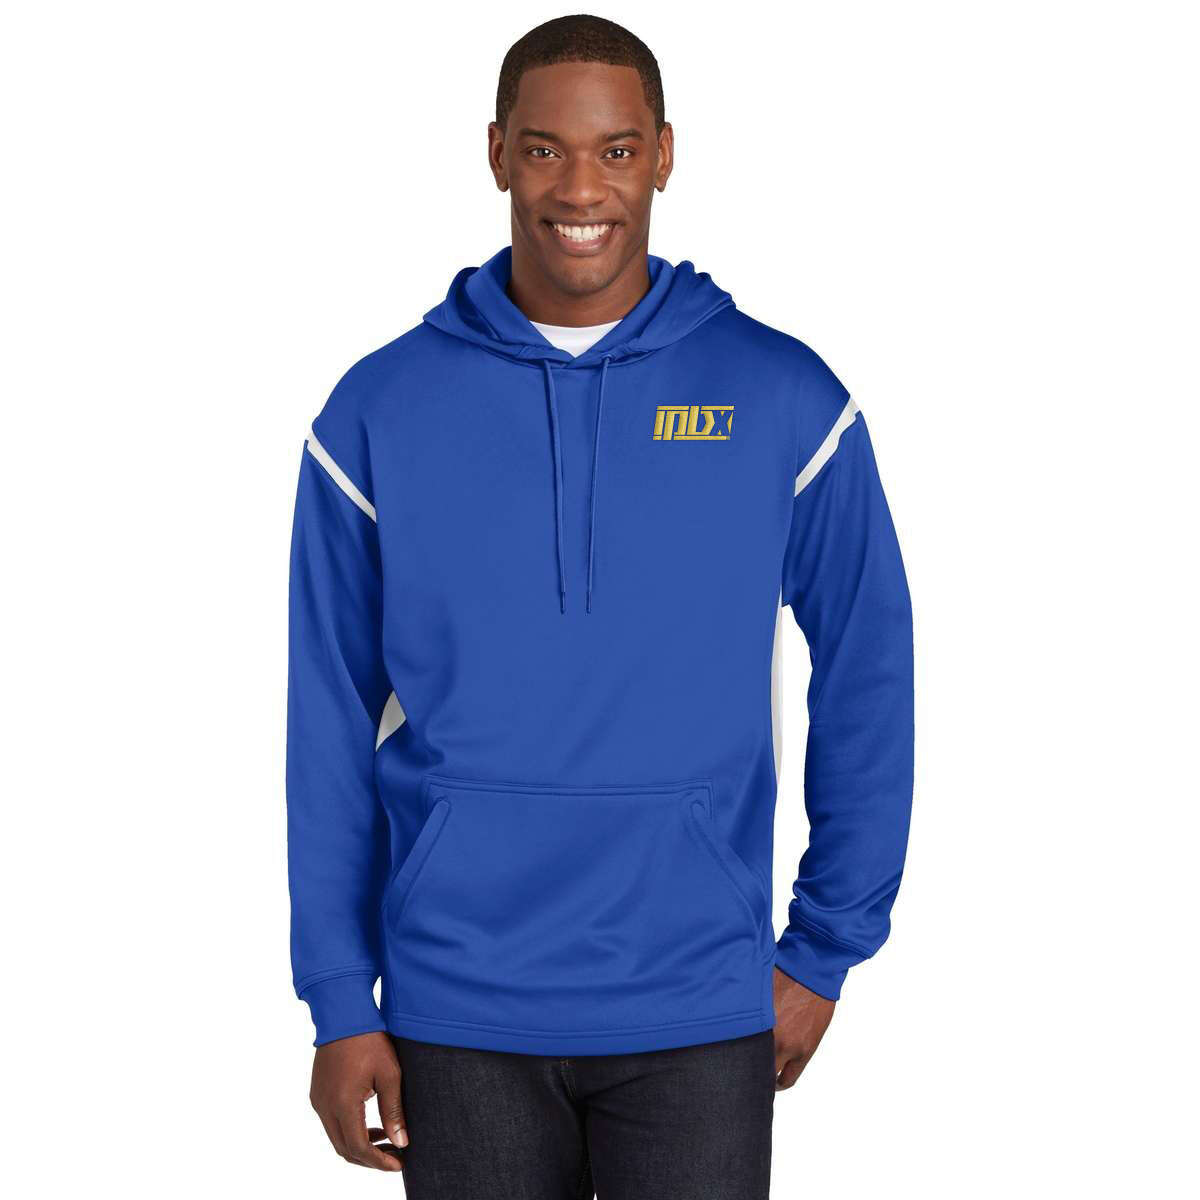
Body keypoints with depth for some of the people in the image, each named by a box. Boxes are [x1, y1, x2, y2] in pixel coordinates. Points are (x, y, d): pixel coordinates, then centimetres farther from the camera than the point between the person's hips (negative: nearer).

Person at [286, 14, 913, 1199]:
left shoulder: (785, 400, -2)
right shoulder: (380, 412, -1)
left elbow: (866, 684, 5)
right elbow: (330, 727, 2)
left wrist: (824, 950, 4)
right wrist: (340, 1004, 0)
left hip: (702, 1019, 0)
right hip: (458, 1014, 0)